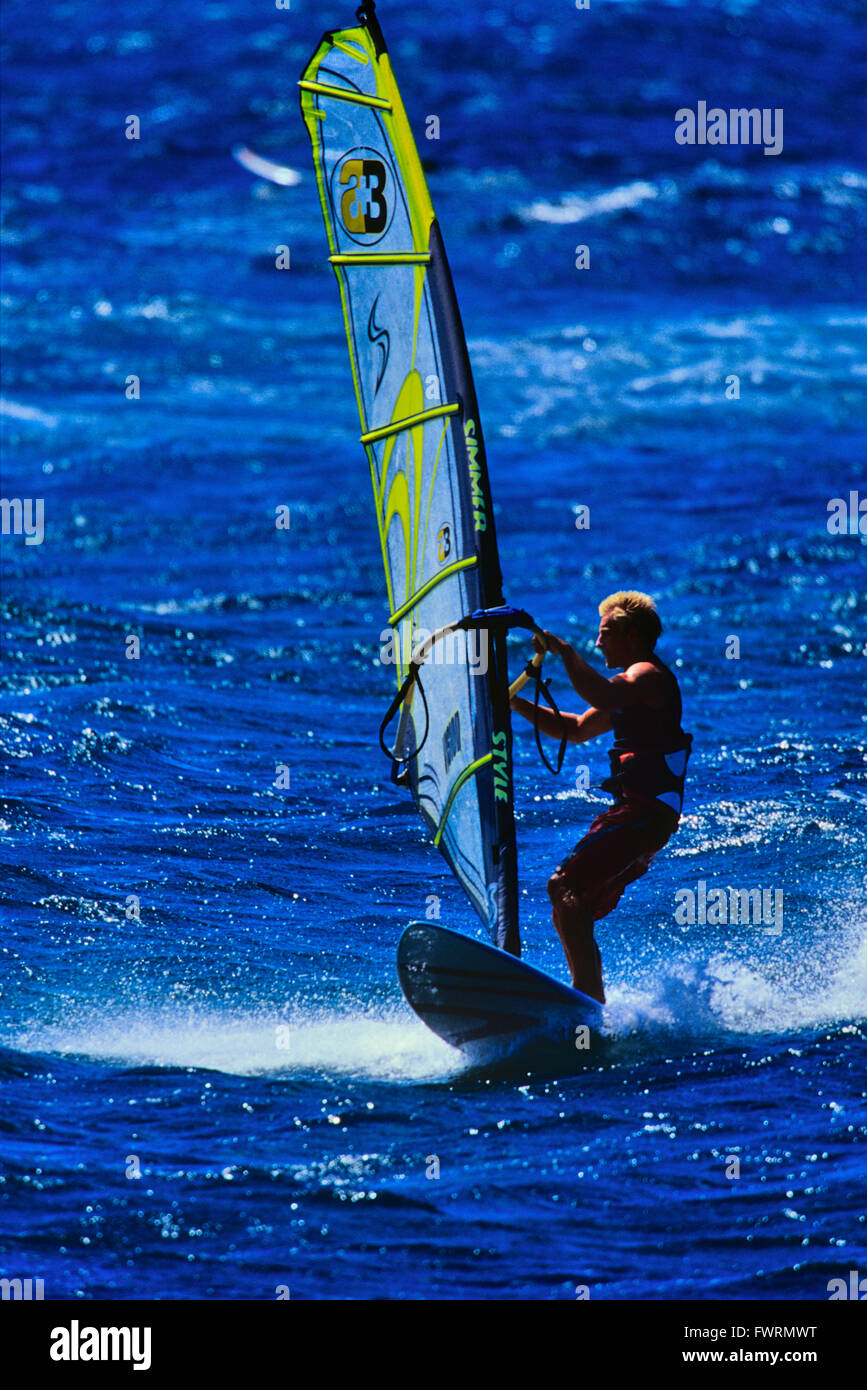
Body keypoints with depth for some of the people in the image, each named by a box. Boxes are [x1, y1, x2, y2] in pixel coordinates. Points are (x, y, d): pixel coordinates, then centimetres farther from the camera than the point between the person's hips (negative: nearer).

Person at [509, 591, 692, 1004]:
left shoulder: (648, 675, -7)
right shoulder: (632, 685, 25)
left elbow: (601, 696, -30)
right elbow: (576, 730, 32)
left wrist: (563, 650, -22)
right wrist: (518, 705, 22)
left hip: (647, 811, -10)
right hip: (633, 812, 10)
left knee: (565, 887, -22)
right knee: (569, 909, 10)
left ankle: (588, 999, -29)